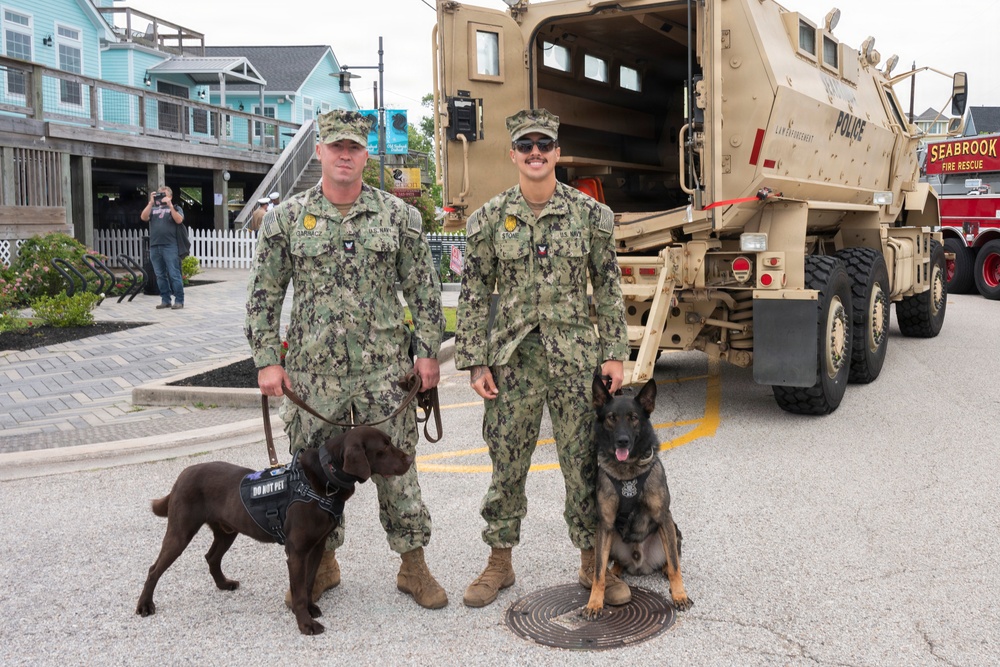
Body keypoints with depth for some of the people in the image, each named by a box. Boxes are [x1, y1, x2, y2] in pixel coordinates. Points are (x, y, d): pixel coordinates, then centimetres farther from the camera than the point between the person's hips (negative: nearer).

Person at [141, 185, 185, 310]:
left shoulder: (175, 208, 11)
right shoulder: (153, 209, 18)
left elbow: (179, 220, -7)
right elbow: (143, 217, 1)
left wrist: (169, 205, -9)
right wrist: (151, 202, -4)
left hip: (170, 246, -4)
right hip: (154, 246, 4)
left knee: (174, 274, -7)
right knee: (160, 275, 7)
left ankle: (179, 300, -3)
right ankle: (165, 300, 14)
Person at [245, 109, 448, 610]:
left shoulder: (398, 216, 1)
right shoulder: (286, 218, 2)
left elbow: (424, 290, 5)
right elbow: (264, 295, 4)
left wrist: (427, 351, 0)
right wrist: (267, 360, -1)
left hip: (383, 371, -1)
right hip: (312, 372, 1)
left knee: (396, 470, 5)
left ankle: (413, 565, 20)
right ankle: (322, 563, 29)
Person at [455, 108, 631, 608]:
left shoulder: (589, 214, 2)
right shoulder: (490, 219, 2)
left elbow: (608, 288, 5)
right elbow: (474, 294, 3)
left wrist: (615, 353, 0)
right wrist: (475, 362, -2)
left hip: (575, 359, 0)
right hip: (512, 360, 0)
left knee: (584, 463, 6)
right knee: (507, 464, 8)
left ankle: (593, 563, 22)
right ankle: (499, 562, 24)